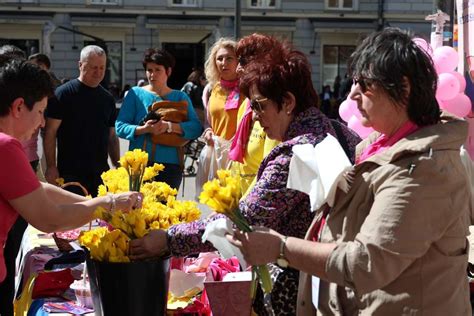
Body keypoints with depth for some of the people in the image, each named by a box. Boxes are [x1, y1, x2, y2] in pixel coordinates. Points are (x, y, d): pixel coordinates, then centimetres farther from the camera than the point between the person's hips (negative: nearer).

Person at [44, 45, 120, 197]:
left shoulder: (108, 98, 12)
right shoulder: (63, 93, -5)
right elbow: (50, 133, -7)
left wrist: (118, 166, 9)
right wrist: (51, 166, -13)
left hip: (101, 173, 5)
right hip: (70, 173, -5)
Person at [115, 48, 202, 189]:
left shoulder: (180, 97, 11)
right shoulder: (135, 93, 8)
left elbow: (196, 128, -3)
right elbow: (120, 126, 0)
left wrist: (169, 126, -17)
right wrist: (143, 129, -17)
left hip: (171, 165, 1)